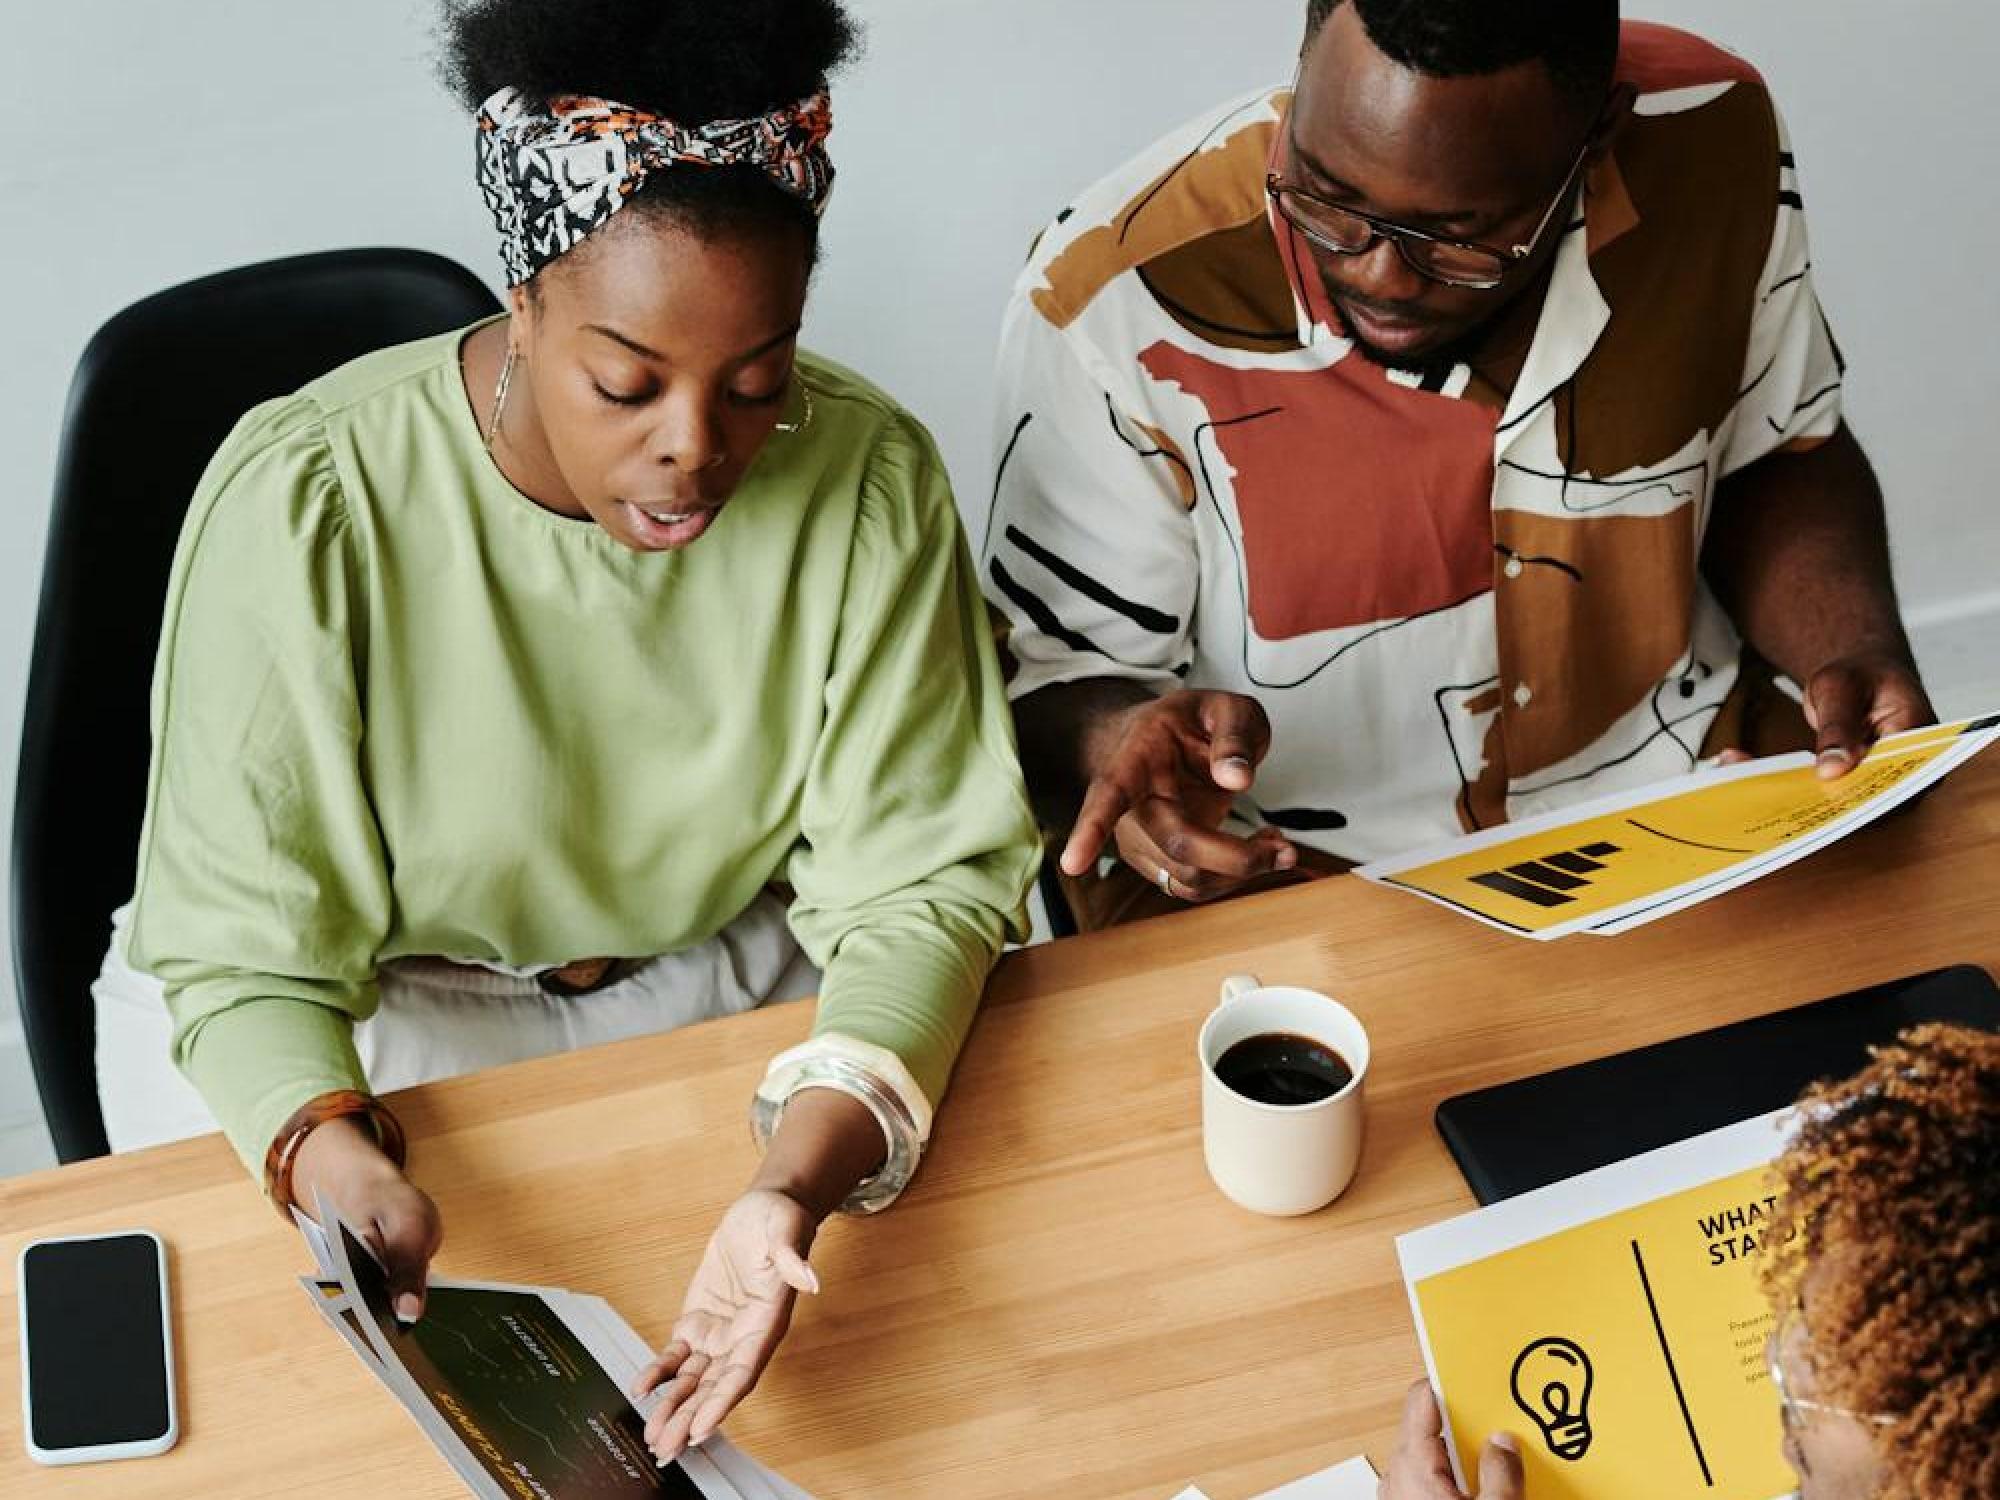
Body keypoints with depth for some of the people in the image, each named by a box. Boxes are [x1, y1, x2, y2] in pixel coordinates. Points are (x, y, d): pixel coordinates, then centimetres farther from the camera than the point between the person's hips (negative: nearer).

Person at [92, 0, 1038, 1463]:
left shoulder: (868, 478, -18)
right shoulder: (306, 505, -25)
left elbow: (917, 882, -17)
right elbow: (246, 957, -22)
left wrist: (799, 1183, -36)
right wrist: (338, 1161, -44)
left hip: (724, 976, 3)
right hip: (369, 1014, -2)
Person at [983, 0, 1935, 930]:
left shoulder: (1710, 140, -11)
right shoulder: (1115, 302, -21)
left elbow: (1776, 462, 7)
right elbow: (1056, 687, -9)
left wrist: (1857, 647, -11)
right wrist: (1118, 743, -31)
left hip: (1685, 806, 3)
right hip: (1284, 884, -2)